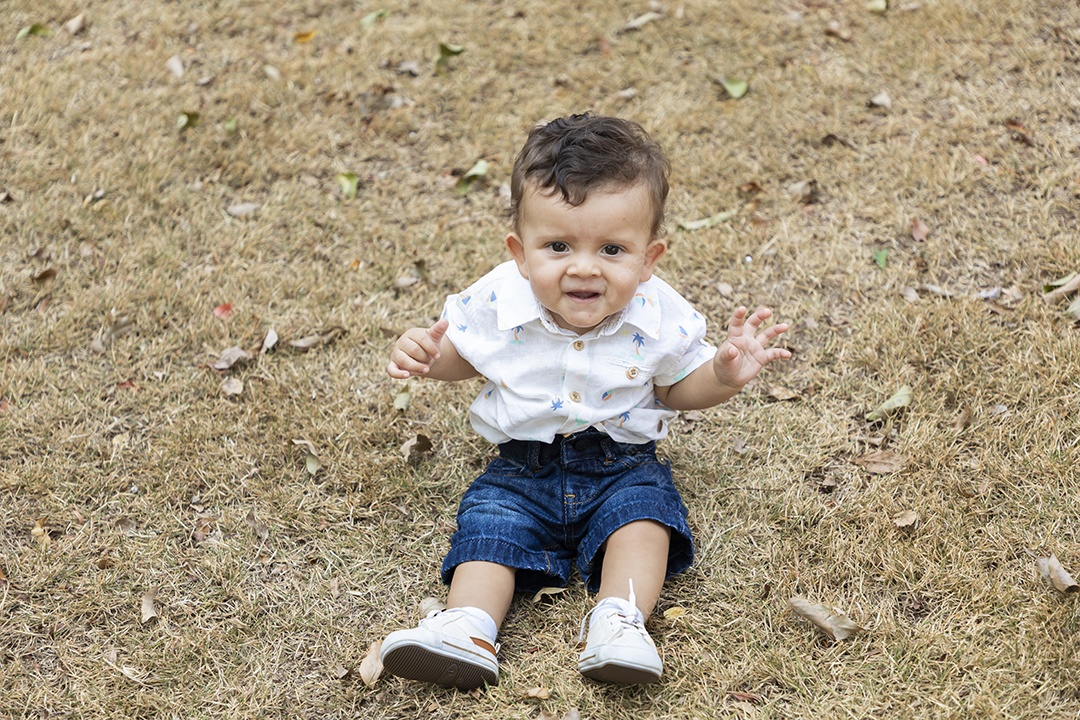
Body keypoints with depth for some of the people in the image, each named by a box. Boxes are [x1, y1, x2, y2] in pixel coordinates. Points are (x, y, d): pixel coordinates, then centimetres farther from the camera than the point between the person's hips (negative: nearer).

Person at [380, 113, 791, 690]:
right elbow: (464, 356, 5)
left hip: (621, 464, -1)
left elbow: (680, 387, 3)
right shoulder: (497, 303, -15)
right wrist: (429, 357, -17)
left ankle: (620, 622, -31)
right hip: (524, 468, 1)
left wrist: (723, 374, -18)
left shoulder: (658, 318, -15)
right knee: (488, 522, -17)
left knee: (643, 510, -25)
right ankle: (467, 630, -25)